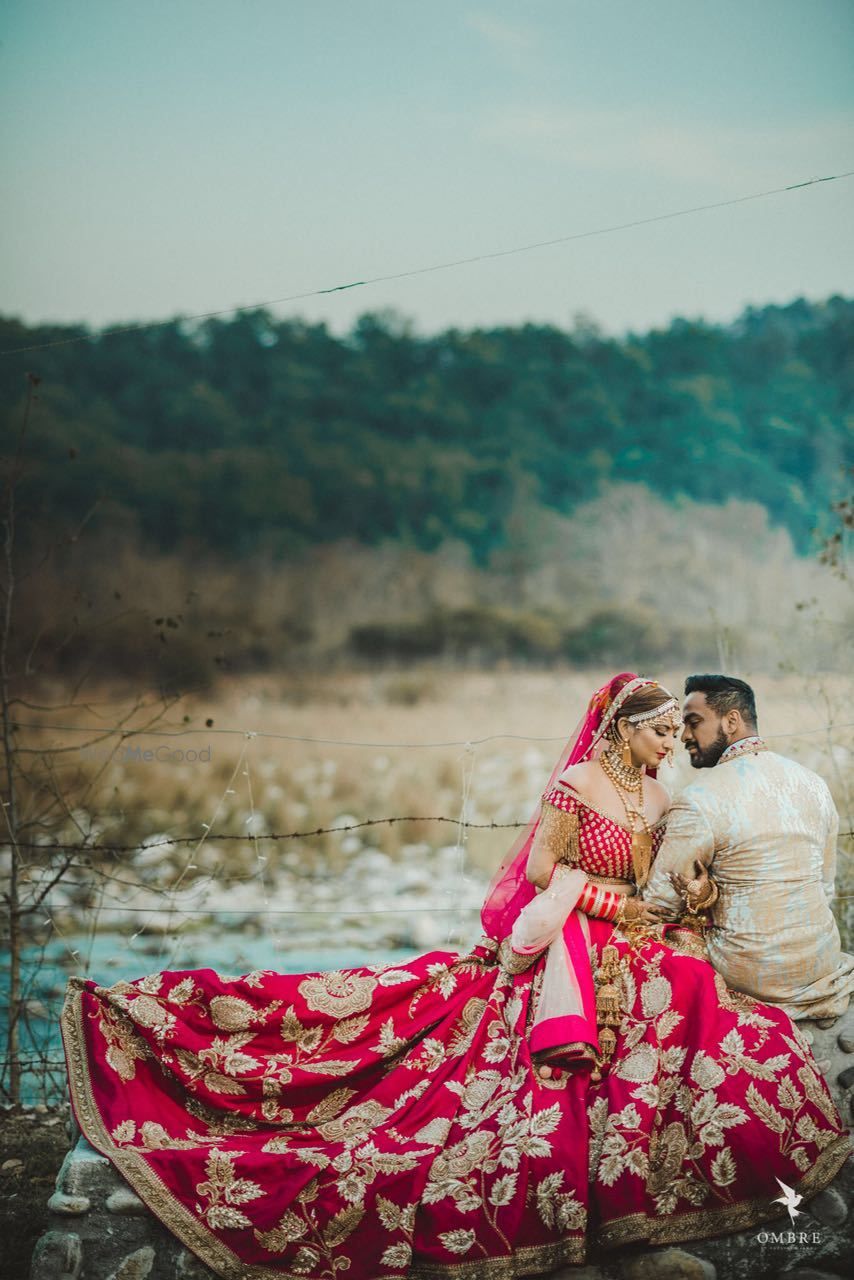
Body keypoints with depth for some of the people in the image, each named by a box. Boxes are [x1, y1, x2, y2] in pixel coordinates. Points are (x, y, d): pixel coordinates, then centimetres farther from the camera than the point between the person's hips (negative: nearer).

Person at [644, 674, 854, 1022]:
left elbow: (658, 903, -12)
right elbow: (825, 888, 13)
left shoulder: (699, 800, -16)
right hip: (822, 964, 6)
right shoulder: (814, 784, 4)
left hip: (749, 977, -6)